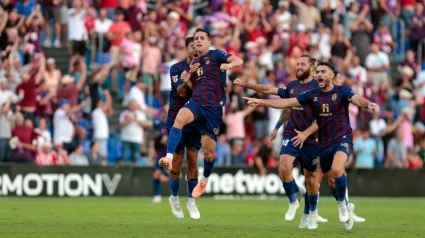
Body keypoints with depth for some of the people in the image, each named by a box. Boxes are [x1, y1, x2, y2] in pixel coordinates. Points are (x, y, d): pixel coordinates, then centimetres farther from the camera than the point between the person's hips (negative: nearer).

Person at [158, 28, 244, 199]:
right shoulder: (194, 63, 17)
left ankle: (204, 181, 31)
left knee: (208, 151, 2)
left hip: (214, 107, -4)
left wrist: (229, 64, -37)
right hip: (196, 103, 4)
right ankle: (169, 158, -43)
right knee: (179, 118, -33)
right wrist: (187, 80, 3)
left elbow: (239, 61, -14)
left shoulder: (216, 55, 1)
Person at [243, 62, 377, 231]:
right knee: (331, 179, 12)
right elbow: (286, 103, 1)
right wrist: (260, 102, -6)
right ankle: (346, 209, 34)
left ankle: (342, 203, -7)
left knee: (337, 169, -30)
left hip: (342, 140, -5)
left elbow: (357, 100, -27)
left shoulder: (342, 91, -8)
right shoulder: (312, 95, 2)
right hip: (324, 144, 5)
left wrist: (368, 104, -51)